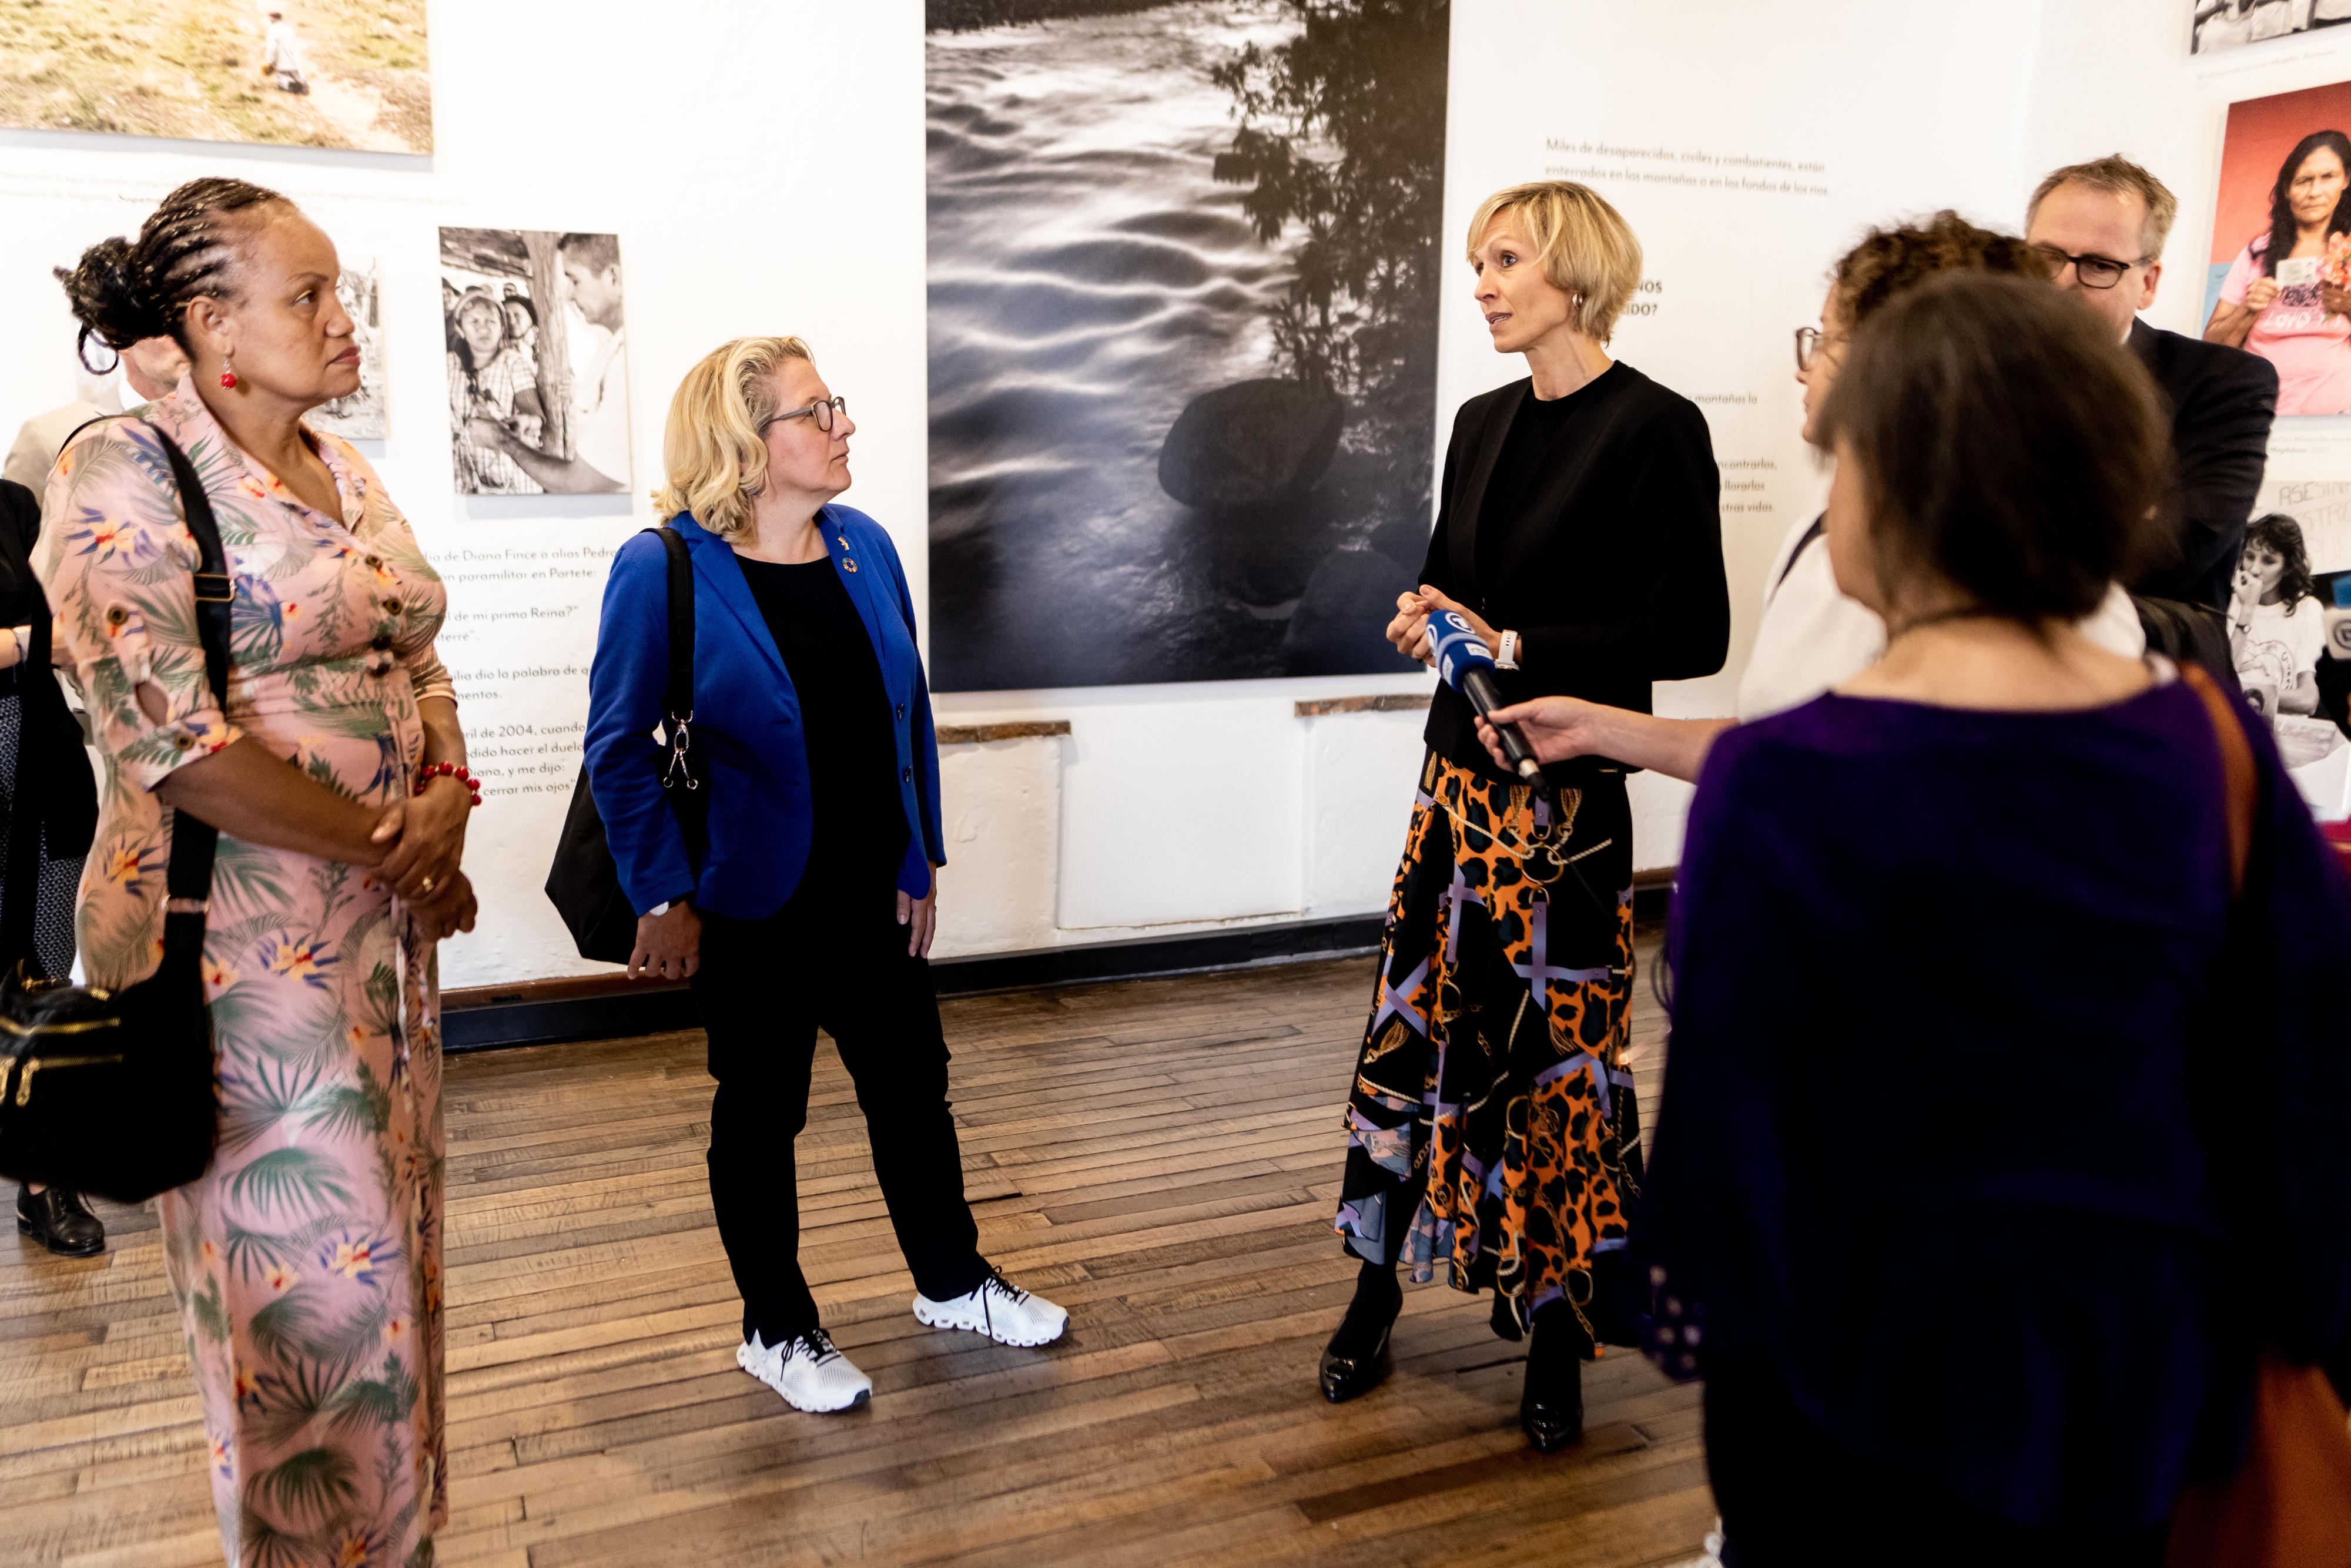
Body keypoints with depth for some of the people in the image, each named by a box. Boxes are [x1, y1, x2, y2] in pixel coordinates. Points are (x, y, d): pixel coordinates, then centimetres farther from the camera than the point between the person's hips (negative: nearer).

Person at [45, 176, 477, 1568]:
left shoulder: (347, 473, 11)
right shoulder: (126, 474, -11)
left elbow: (417, 666, 14)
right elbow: (169, 740, -19)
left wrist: (448, 793, -8)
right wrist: (396, 857, -15)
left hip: (387, 917, 7)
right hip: (240, 940, -7)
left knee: (392, 1246, 16)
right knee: (313, 1280, 2)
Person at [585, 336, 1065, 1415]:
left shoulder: (865, 547, 2)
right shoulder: (663, 570, -14)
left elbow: (909, 713, 8)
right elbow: (619, 748, -11)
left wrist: (923, 861, 6)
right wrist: (663, 898, -14)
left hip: (874, 896, 6)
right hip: (752, 909, -5)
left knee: (913, 1086, 17)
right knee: (760, 1115, 11)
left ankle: (952, 1281, 38)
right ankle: (777, 1331, 31)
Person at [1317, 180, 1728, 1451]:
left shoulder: (1656, 429, -11)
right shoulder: (1482, 422, 10)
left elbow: (1692, 636, -13)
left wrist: (1514, 646, -16)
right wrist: (1423, 618, -1)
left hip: (1566, 796, -6)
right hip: (1460, 771, 6)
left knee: (1555, 1053, 4)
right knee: (1413, 1024, 10)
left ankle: (1557, 1332, 22)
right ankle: (1377, 1284, 26)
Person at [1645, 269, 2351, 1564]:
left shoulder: (1783, 783, -23)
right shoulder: (2210, 741, -9)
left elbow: (1727, 1098, -16)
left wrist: (1701, 1306, -1)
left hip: (1877, 1372, -4)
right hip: (2140, 1366, 4)